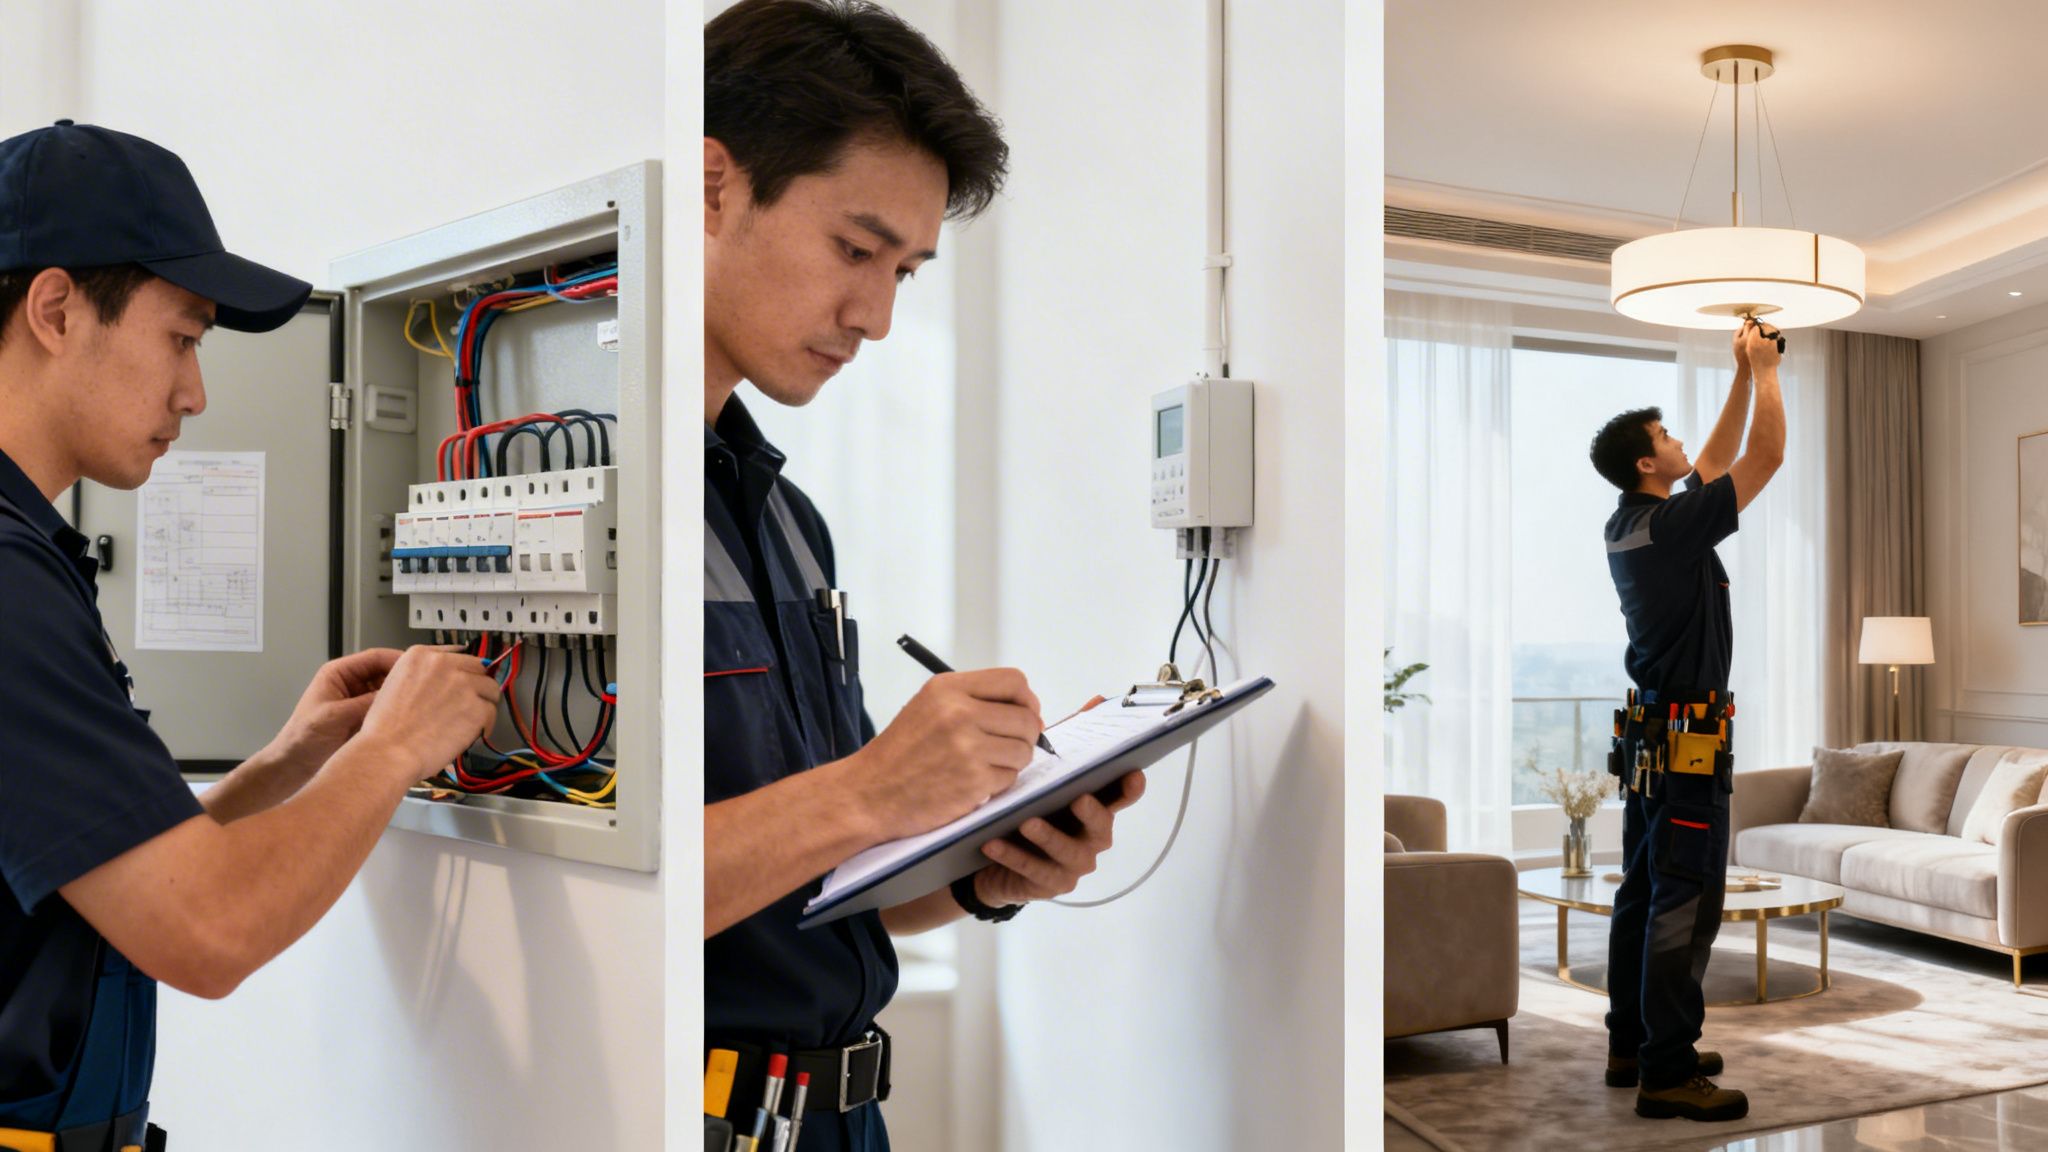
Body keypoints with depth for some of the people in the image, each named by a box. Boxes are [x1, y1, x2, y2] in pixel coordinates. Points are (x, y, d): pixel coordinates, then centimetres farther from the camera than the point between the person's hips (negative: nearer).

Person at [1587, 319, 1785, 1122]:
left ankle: (1632, 1048, 19)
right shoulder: (1673, 525, -16)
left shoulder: (1628, 526, 10)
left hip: (1648, 737, 10)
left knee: (1643, 897, 12)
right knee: (1684, 906, -8)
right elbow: (1766, 456, -11)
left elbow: (1716, 462, 23)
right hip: (1689, 740, -10)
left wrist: (1743, 374, 21)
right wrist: (1765, 370, 2)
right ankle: (1667, 1075, -6)